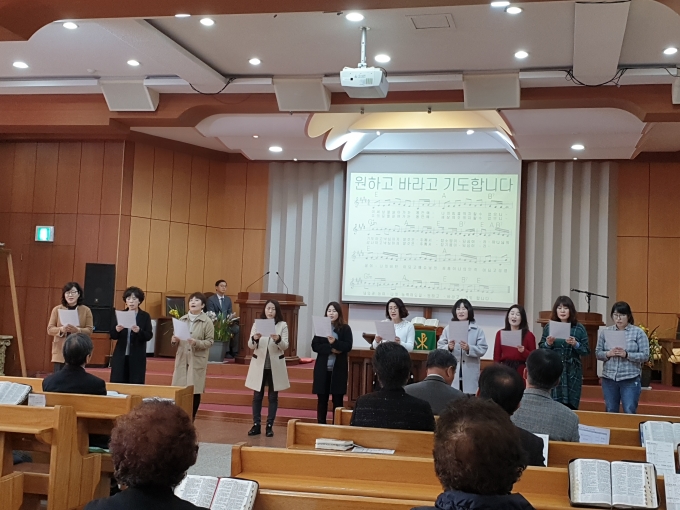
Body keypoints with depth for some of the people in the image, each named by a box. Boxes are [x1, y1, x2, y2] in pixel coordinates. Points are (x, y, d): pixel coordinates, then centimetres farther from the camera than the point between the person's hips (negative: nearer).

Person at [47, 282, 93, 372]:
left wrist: (78, 330, -21)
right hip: (60, 352, 1)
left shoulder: (86, 310, 4)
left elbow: (90, 330, -1)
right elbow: (50, 329, 2)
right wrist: (61, 329, -18)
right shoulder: (57, 309, 6)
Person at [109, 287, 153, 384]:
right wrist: (117, 330, -17)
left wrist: (139, 331, -24)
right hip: (120, 356, 2)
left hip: (137, 357, -2)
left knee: (136, 385, -2)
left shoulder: (145, 316, 2)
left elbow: (149, 336, -6)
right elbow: (112, 336, 5)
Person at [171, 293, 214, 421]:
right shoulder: (182, 320, 10)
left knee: (195, 391, 1)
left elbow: (210, 341, -7)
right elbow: (175, 339, 17)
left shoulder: (207, 322, -4)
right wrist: (174, 340, -6)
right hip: (182, 359, 4)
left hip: (198, 361, -3)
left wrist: (196, 343, -23)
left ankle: (191, 418, 12)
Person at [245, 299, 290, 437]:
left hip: (275, 365, -1)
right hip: (259, 364, 1)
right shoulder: (257, 324, 2)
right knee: (257, 396, 4)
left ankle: (269, 426, 11)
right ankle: (256, 425, 11)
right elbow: (250, 345, -5)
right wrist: (255, 338, -28)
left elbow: (285, 346, -8)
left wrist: (278, 340, -29)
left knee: (273, 396, 5)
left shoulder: (283, 325, -1)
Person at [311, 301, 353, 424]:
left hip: (339, 368, -1)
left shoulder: (345, 328, 2)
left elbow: (348, 346, -8)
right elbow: (314, 346, -2)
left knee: (337, 399, 3)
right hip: (322, 368, 1)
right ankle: (321, 425, 14)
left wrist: (335, 342, -24)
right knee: (322, 399, 6)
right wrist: (330, 348, -16)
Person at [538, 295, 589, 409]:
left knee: (570, 407, -3)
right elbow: (541, 349, 8)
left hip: (572, 373, -1)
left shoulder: (579, 328, 4)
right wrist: (548, 344, -12)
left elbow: (586, 351, 2)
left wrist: (576, 344, -15)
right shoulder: (548, 327, 7)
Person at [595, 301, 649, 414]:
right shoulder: (605, 332, 8)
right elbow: (597, 353, 7)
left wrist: (626, 355, -19)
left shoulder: (638, 332, -1)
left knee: (630, 413, -4)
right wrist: (608, 354, -14)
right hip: (609, 378, 3)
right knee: (610, 412, 10)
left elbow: (645, 356, -6)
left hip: (630, 379, -3)